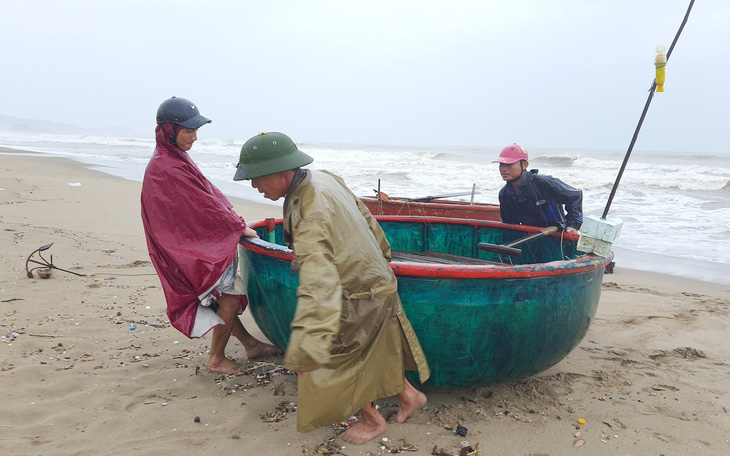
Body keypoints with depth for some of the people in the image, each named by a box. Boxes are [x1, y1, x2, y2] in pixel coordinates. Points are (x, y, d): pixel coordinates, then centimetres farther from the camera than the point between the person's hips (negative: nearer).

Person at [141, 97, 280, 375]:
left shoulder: (176, 159, 9)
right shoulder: (167, 170, -23)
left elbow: (206, 193, 13)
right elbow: (201, 207, -22)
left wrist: (230, 214, 2)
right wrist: (239, 227, -14)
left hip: (197, 242, 10)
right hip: (188, 247, -10)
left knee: (225, 296, 15)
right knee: (231, 294, -8)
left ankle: (251, 344, 26)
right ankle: (216, 359, 6)